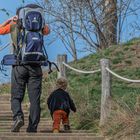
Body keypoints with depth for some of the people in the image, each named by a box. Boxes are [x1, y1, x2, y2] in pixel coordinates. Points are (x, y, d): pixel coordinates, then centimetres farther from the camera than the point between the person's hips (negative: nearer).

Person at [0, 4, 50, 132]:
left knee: (16, 96, 5)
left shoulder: (13, 25, 8)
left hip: (19, 66, -1)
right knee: (35, 99, 3)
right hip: (35, 66, 1)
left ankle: (18, 116, -22)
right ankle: (33, 127, -1)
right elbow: (47, 30, 32)